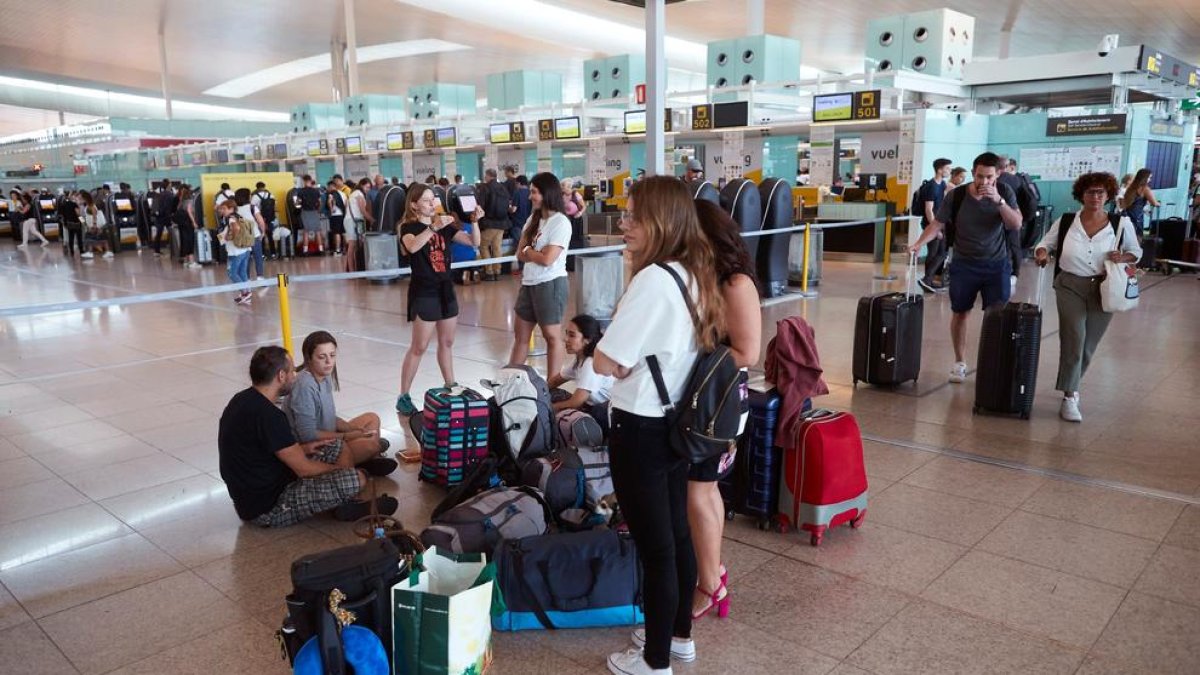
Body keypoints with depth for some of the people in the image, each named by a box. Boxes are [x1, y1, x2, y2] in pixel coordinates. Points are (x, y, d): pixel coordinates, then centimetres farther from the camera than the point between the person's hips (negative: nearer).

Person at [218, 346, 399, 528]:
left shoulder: (244, 399, 5)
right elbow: (304, 469, -19)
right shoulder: (267, 415, -25)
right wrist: (341, 470, -1)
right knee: (357, 479, -19)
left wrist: (301, 449, 8)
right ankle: (359, 503, 13)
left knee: (338, 448, 13)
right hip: (268, 510, -10)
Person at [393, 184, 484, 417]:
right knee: (419, 347, -5)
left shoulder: (444, 226, 9)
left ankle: (450, 386, 28)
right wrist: (434, 227, -40)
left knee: (447, 342, 15)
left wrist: (475, 221, -14)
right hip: (423, 292, -6)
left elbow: (474, 242, 2)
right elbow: (412, 246, -31)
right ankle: (403, 396, 2)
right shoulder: (409, 227, -8)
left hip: (445, 289, 6)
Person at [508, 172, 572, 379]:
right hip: (529, 283, 8)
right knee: (520, 334, 14)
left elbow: (547, 259, -19)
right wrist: (538, 253, -11)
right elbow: (520, 254, 7)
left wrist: (529, 251, -3)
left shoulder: (561, 222, -13)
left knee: (552, 336, 4)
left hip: (550, 284, -8)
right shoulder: (533, 219, 10)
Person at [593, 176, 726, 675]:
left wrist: (622, 365, -2)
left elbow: (604, 362, -21)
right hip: (676, 420, 9)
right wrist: (635, 361, 3)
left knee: (654, 547, 5)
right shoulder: (694, 274, 4)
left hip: (640, 429, -9)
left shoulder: (652, 279, -23)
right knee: (677, 534, 21)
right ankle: (679, 634, 39)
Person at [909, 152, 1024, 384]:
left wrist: (999, 201, -25)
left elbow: (1016, 224, -12)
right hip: (964, 264, 0)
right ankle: (960, 362, 19)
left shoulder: (1005, 193, -4)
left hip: (996, 264, 0)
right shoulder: (957, 196, -8)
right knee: (960, 312, 6)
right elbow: (937, 224, -6)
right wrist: (919, 243, -22)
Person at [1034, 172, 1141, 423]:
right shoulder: (1065, 222, -3)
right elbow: (1046, 243, 7)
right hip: (1070, 287, -2)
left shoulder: (1122, 223, -2)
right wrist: (1042, 253, -16)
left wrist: (1123, 257, -12)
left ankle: (1069, 387, 34)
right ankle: (1070, 397, -4)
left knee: (1087, 346, 12)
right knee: (1074, 341, -12)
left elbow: (1136, 252, 9)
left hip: (1103, 289, 2)